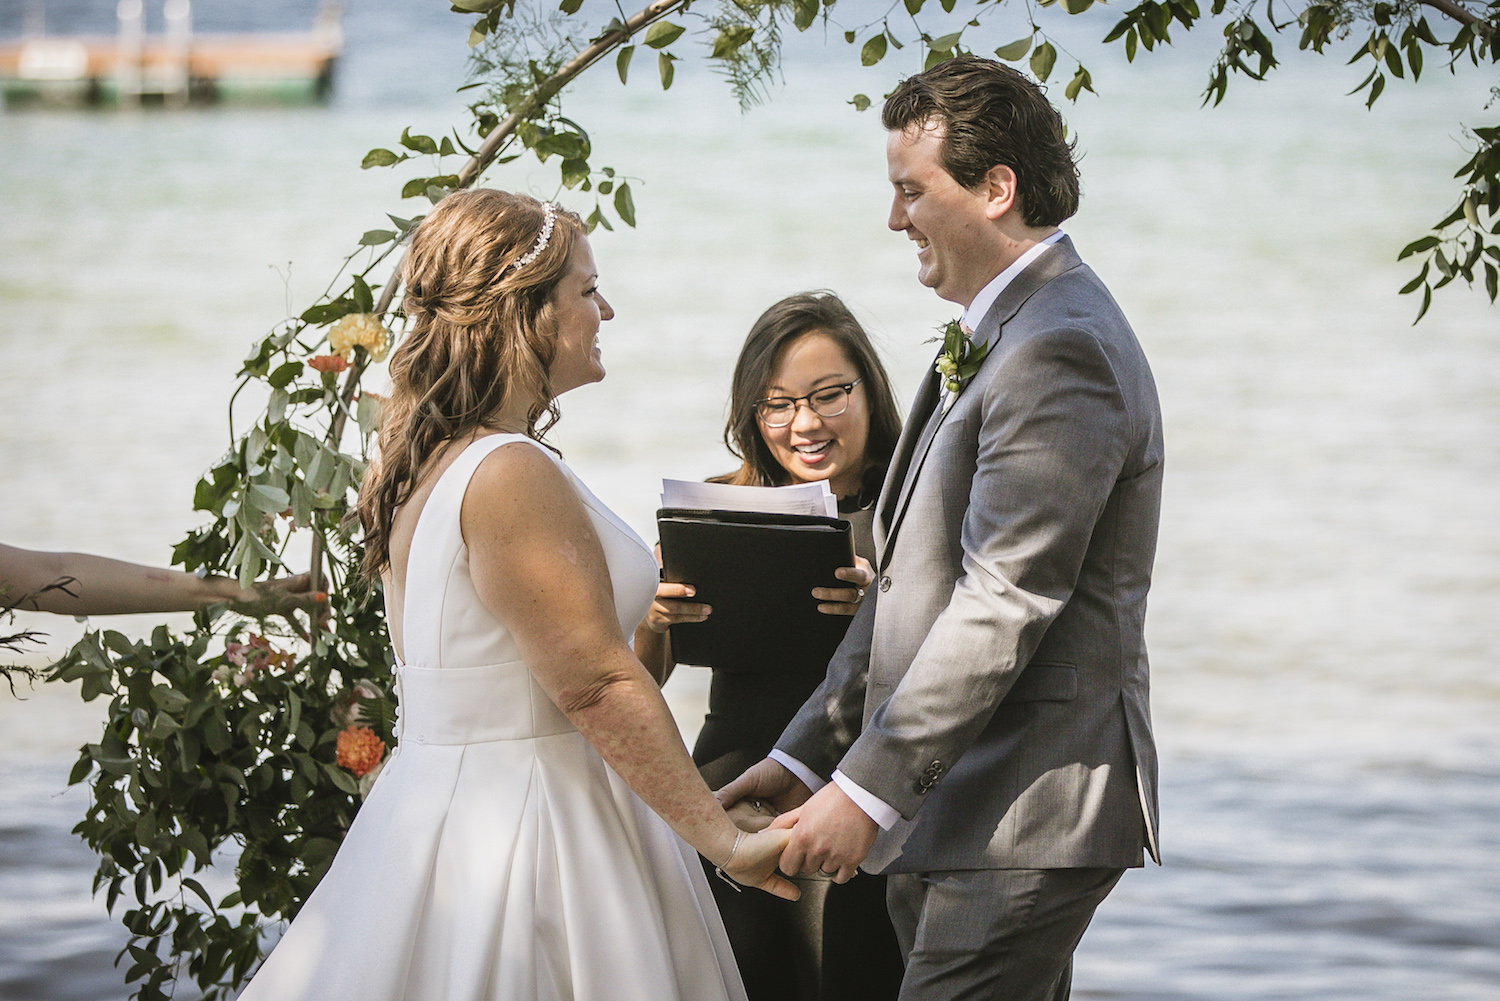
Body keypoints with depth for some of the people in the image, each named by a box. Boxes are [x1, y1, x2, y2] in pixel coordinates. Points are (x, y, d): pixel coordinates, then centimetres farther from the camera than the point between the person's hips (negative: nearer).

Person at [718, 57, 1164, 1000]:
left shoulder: (1060, 352, -16)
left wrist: (867, 788, -20)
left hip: (1025, 816, -10)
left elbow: (1006, 601, -22)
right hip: (963, 810, 10)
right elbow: (916, 581, 19)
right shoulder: (1004, 333, 18)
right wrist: (808, 755, 14)